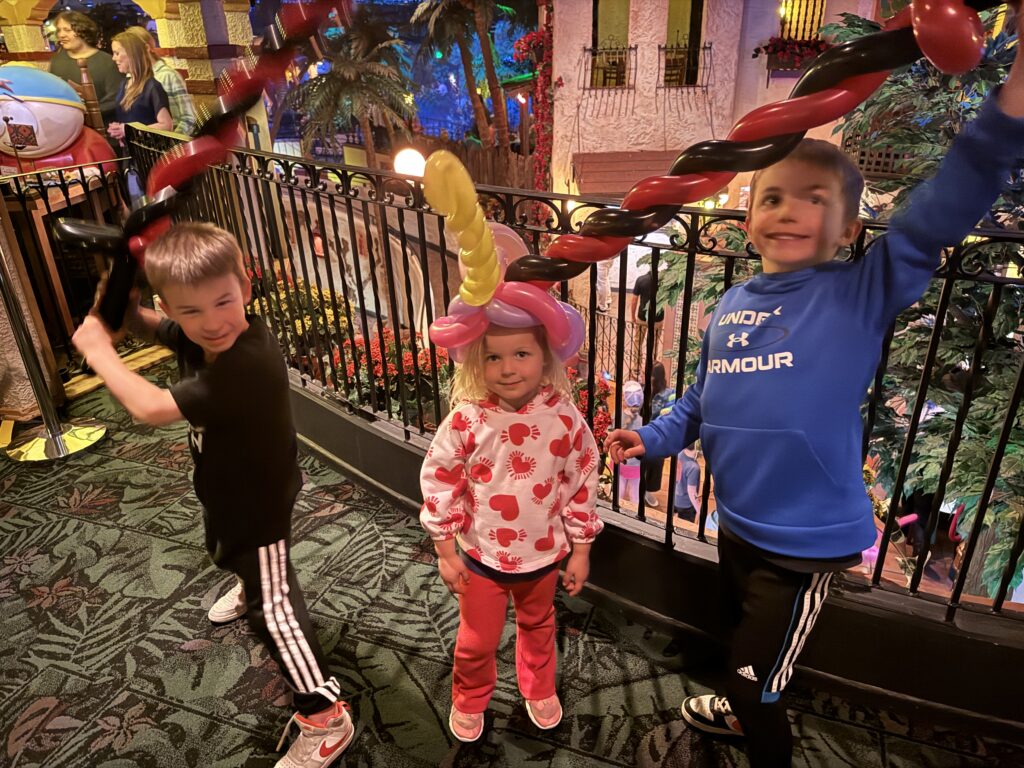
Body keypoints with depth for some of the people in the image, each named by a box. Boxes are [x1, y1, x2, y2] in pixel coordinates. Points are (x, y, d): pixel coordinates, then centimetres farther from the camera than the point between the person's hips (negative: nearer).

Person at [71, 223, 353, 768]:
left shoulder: (247, 364, -41)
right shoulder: (198, 335, -15)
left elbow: (151, 408, -39)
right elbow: (145, 324, 5)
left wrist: (97, 349, -26)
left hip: (259, 499, -9)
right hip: (227, 488, 9)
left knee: (274, 605, -1)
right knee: (227, 553, 37)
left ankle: (326, 718, 13)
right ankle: (248, 585, 72)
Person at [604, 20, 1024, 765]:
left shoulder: (860, 295, -15)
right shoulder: (730, 306, 1)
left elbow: (937, 219, -30)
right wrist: (652, 437, -5)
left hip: (808, 538, -6)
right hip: (739, 523, 7)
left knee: (755, 684, 8)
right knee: (744, 638, 31)